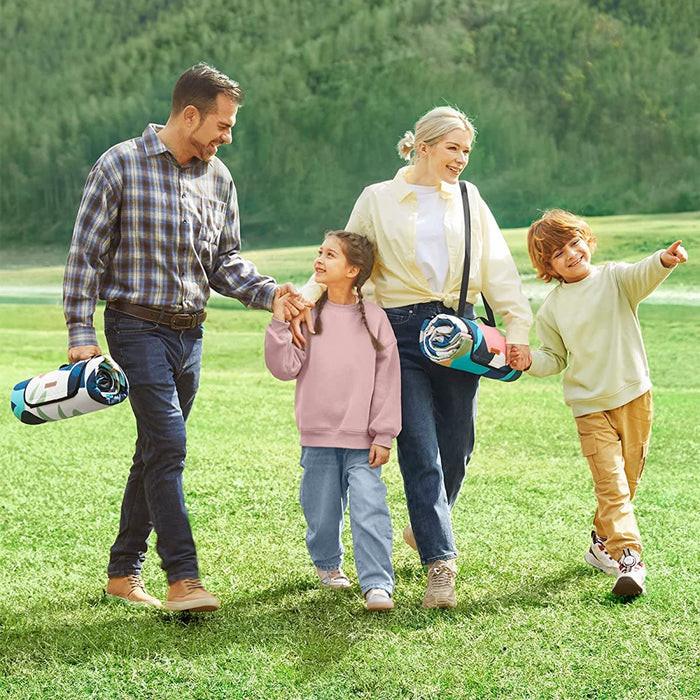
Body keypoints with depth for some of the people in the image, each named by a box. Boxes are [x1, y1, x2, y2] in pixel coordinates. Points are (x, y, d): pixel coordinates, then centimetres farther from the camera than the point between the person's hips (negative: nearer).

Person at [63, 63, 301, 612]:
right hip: (138, 325, -6)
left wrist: (269, 292, -4)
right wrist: (81, 332, -11)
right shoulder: (120, 166, -7)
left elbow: (226, 262, 14)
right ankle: (183, 578, -16)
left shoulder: (218, 178, 10)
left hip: (190, 331, 6)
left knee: (158, 451, 10)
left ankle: (124, 570, 22)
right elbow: (87, 253, -5)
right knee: (168, 444, -16)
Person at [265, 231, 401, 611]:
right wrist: (279, 324, -14)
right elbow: (286, 368, -3)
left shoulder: (373, 317, 0)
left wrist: (383, 436, -2)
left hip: (362, 441, -1)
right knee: (322, 512, 10)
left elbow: (387, 380, 1)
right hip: (318, 438, 1)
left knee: (369, 508, -11)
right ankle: (328, 563, 36)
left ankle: (378, 584, -8)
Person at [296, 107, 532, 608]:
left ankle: (425, 526, 35)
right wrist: (307, 296, -7)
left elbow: (497, 267, 9)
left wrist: (518, 327, 0)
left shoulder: (468, 199, 13)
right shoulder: (378, 200, 6)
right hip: (403, 331, -3)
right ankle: (440, 564, -8)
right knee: (420, 451, -9)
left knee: (457, 448, 7)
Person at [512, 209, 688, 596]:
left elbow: (642, 275, -23)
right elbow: (555, 358, 10)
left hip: (634, 395, 1)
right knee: (611, 484, -13)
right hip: (591, 407, -1)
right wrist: (529, 361, -11)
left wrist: (663, 260, -45)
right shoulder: (551, 309, 3)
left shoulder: (614, 278, -2)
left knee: (628, 480, 11)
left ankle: (602, 543, 31)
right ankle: (627, 558, -18)